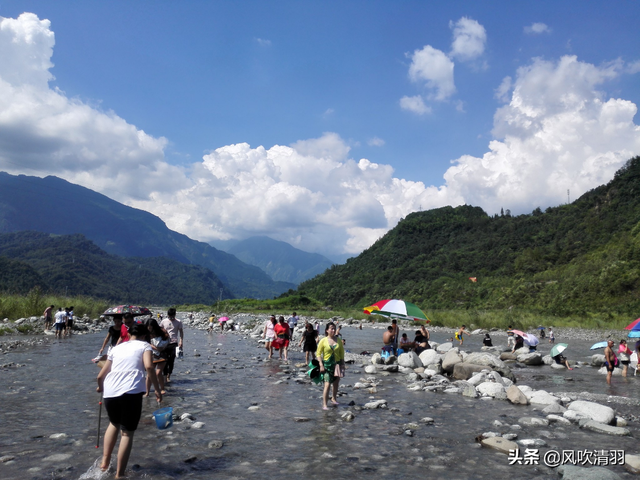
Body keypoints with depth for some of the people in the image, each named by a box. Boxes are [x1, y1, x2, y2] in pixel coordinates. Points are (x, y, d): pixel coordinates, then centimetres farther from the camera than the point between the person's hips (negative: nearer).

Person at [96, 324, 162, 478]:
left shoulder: (117, 348, 25)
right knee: (127, 433, 10)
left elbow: (101, 375, 27)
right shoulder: (144, 345, 13)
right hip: (131, 392, -4)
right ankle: (119, 474, 11)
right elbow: (149, 367, -8)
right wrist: (157, 390, -3)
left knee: (114, 423, 31)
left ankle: (105, 462, 28)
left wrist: (101, 387, 48)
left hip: (110, 392, 4)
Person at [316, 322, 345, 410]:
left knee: (336, 384, 16)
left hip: (337, 364, 4)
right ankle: (324, 404, -9)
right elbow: (318, 353, -4)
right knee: (327, 384, -14)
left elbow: (342, 354, 11)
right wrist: (321, 365, -12)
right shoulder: (323, 341, -5)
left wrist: (342, 365, 6)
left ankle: (334, 398, 40)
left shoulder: (339, 341, 5)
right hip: (327, 364, -4)